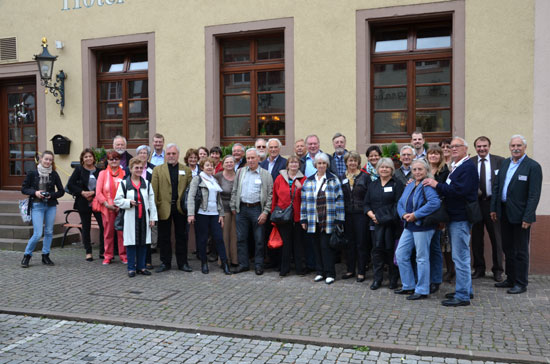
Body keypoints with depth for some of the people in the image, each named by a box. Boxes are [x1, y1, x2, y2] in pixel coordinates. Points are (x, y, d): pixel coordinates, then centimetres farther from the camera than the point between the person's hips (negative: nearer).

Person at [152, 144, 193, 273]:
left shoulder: (186, 170, 8)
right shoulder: (157, 170, 5)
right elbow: (154, 190, 0)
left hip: (181, 207, 1)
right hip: (164, 208, 0)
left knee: (181, 236, 7)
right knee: (164, 237, 7)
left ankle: (182, 263, 17)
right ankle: (165, 263, 19)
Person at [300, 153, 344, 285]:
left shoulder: (333, 180, 1)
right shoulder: (308, 181, 10)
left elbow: (339, 200, -2)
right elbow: (304, 201, 10)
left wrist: (339, 220, -7)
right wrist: (303, 219, 6)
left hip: (328, 222, -3)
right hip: (313, 221, 3)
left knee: (326, 246, -4)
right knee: (316, 246, 7)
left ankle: (329, 274, 6)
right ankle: (320, 272, 19)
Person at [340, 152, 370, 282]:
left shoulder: (364, 177, 1)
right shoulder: (342, 178, 10)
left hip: (361, 214, -3)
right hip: (347, 214, 3)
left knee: (361, 243, 1)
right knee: (349, 243, 10)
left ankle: (361, 272, 9)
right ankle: (350, 270, 21)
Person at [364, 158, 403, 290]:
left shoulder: (397, 185, 2)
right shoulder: (373, 185, 16)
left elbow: (398, 204, -7)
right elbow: (367, 204, 13)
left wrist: (388, 218, -14)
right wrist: (371, 214, -6)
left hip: (391, 224, -4)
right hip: (375, 224, 4)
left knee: (391, 250, -1)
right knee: (377, 250, 3)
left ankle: (393, 279, 12)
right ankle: (377, 279, 11)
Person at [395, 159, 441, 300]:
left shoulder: (428, 186, -13)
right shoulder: (409, 186, 13)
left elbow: (435, 203, -28)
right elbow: (400, 203, 14)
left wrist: (416, 215, -24)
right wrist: (404, 215, -7)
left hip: (422, 226, -8)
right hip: (409, 226, 8)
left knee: (422, 258, 0)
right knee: (400, 254, 10)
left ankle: (422, 290, 11)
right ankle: (408, 286, 22)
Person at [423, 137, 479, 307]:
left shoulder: (468, 167, -14)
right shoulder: (455, 167, 17)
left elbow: (459, 190, -24)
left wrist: (437, 185, -17)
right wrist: (437, 185, 1)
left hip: (461, 218, -10)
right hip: (454, 217, 10)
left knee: (460, 257, -7)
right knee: (461, 255, 17)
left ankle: (462, 296, -1)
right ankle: (466, 289, 28)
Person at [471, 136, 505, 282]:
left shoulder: (499, 161, 0)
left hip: (493, 203, -2)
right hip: (475, 203, 2)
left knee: (496, 238, 6)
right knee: (476, 238, 9)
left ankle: (498, 270, 18)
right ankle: (479, 268, 22)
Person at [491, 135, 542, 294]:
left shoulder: (533, 166, -10)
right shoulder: (505, 163, 10)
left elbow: (534, 195, -14)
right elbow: (496, 186, 13)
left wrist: (528, 217, -18)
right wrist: (493, 208, 8)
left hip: (520, 215, -6)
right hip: (504, 213, 7)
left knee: (520, 251, 3)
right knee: (508, 248, 16)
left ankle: (521, 283, 14)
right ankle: (510, 279, 28)